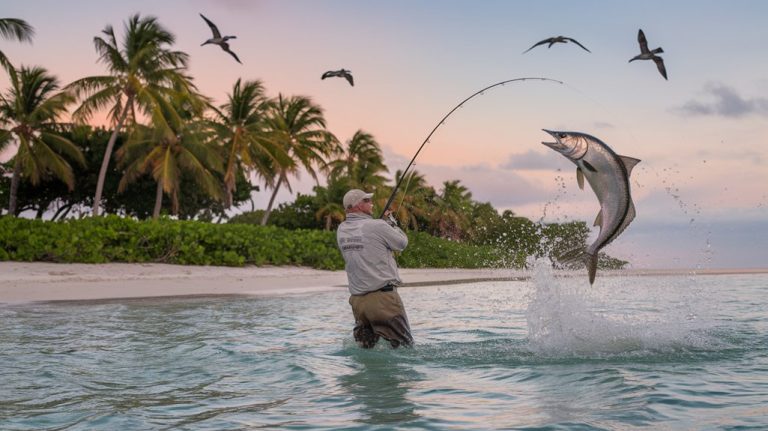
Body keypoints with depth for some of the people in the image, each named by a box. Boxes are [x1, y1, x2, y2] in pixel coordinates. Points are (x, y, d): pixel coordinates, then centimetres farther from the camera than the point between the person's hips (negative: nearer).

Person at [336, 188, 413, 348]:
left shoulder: (342, 230, 5)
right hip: (383, 297, -6)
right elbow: (402, 243, 2)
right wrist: (393, 223, 19)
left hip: (357, 300, 6)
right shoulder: (377, 226, -12)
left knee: (365, 346, 14)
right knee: (404, 346, 4)